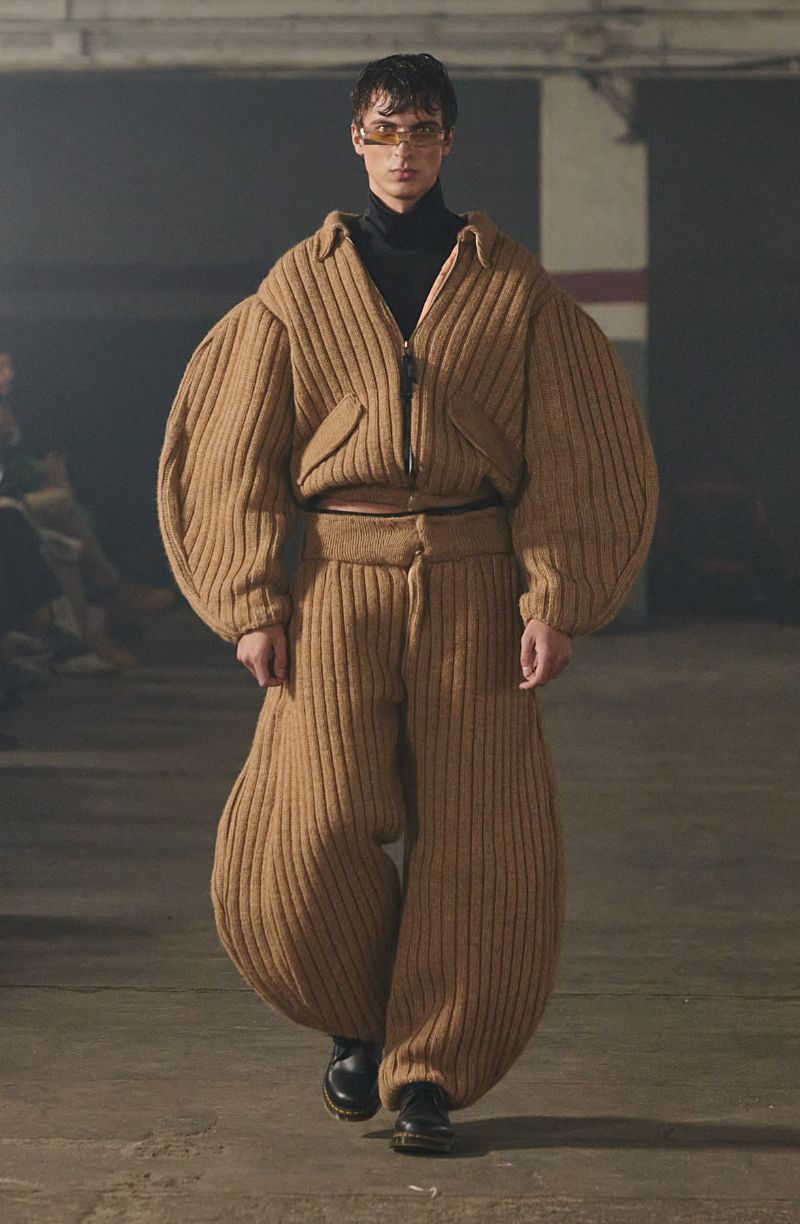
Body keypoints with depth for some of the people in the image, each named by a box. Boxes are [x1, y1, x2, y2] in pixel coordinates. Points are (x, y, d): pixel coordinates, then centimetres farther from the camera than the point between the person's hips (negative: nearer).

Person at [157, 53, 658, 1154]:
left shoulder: (514, 290, 6)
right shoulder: (299, 289, 8)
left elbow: (569, 454, 5)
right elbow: (239, 451, 8)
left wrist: (555, 601, -5)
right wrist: (252, 603, -1)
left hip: (473, 587, 0)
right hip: (339, 580, 0)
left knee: (471, 836, -2)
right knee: (314, 829, -9)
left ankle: (427, 1073, 11)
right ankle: (359, 1021, 19)